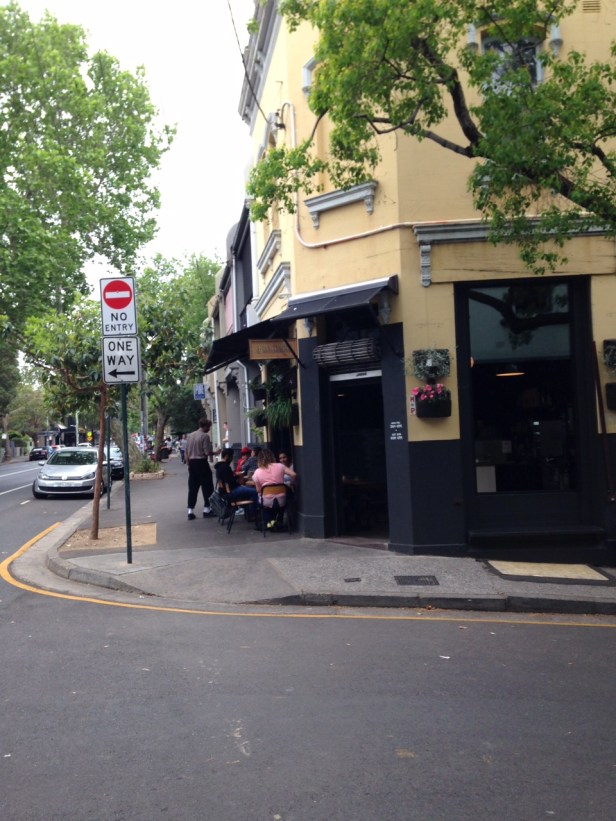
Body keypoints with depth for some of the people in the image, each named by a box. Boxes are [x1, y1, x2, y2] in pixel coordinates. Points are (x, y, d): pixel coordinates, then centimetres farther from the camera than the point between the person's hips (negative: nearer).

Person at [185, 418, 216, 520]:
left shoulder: (190, 435, 10)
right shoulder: (205, 436, -10)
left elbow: (186, 452, 11)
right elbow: (207, 452, -15)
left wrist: (188, 463, 17)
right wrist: (215, 452, 4)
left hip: (192, 462, 6)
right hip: (201, 462, -6)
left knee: (192, 488, 9)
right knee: (207, 487, 5)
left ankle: (190, 511, 9)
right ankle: (207, 509, 7)